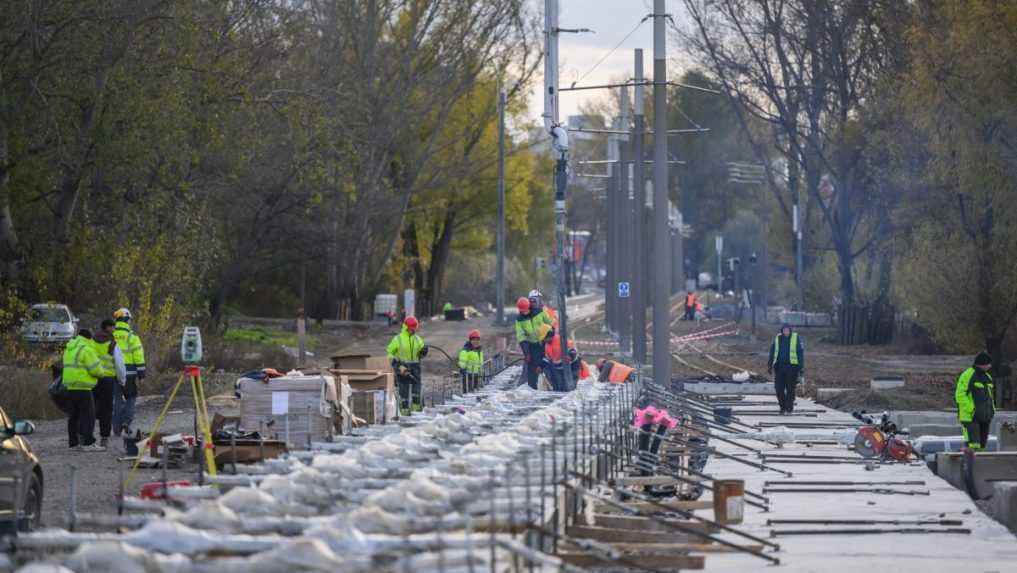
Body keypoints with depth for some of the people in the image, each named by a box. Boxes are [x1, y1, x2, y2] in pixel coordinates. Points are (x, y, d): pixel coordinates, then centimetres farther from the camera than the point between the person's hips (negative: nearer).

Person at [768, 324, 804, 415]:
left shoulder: (796, 338, 1)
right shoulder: (777, 338, 9)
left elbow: (800, 353, 0)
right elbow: (772, 352, 13)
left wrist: (801, 367, -6)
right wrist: (769, 365, 8)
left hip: (791, 367, -3)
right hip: (779, 366, 3)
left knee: (790, 389, 0)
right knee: (778, 388, 0)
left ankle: (789, 409, 8)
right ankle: (783, 407, 16)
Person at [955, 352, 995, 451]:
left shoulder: (987, 377, 17)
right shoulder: (967, 375, -10)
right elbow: (960, 395, -15)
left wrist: (992, 409, 13)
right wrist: (971, 409, -20)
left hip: (985, 417, 8)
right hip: (970, 417, -8)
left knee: (981, 445, 11)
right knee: (973, 445, -16)